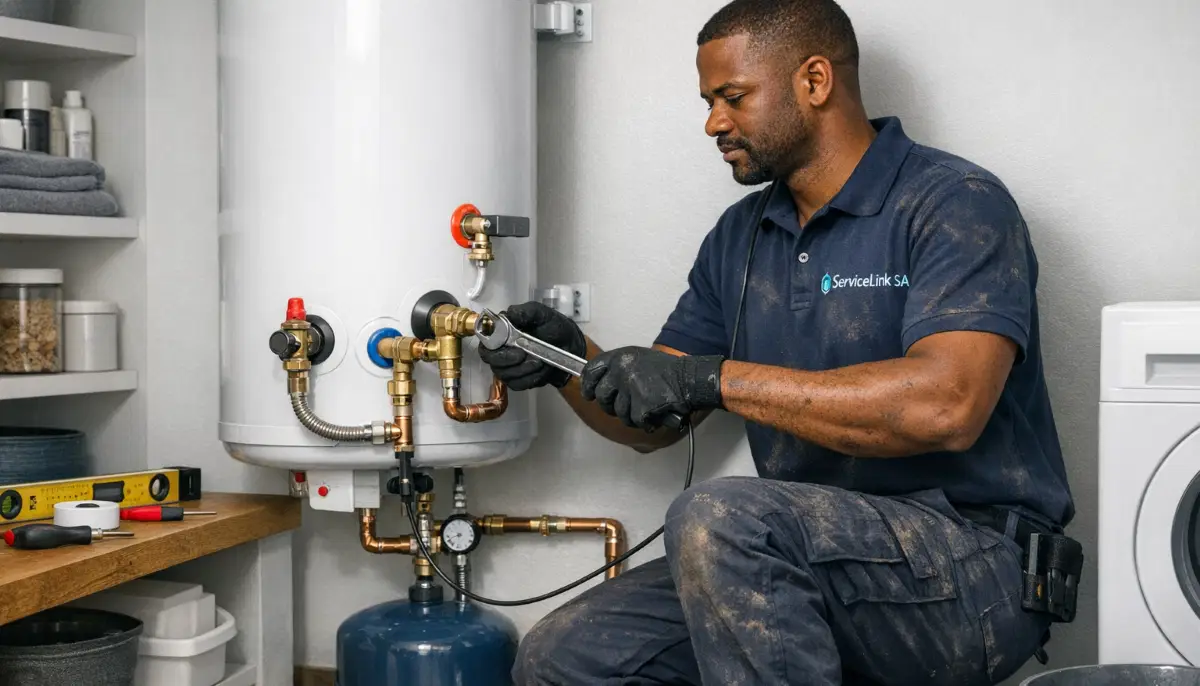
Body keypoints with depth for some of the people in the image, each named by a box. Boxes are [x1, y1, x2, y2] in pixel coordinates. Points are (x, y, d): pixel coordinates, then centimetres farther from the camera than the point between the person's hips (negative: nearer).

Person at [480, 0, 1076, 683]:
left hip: (974, 567, -6)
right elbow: (653, 424, 16)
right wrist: (574, 362, -6)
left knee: (719, 519, -31)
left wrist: (712, 377, -24)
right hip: (798, 570, 7)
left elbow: (946, 405, -26)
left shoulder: (955, 203, -9)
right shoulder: (738, 236, 13)